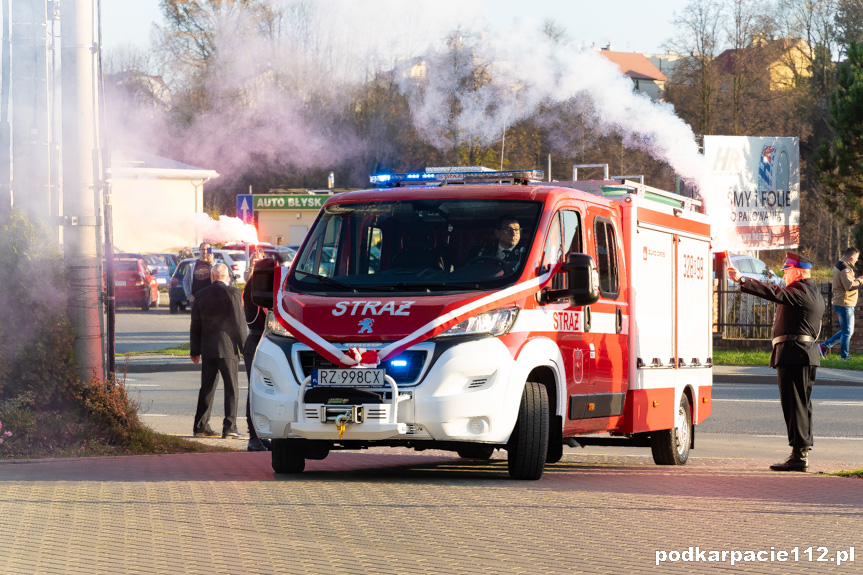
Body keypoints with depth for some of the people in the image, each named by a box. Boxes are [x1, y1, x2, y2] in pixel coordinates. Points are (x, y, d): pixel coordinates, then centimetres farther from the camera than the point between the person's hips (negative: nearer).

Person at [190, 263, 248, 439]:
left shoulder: (202, 294, 7)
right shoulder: (233, 293, -6)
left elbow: (195, 325, 11)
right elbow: (238, 322, -8)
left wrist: (194, 350, 18)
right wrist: (244, 347, -1)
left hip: (207, 348, 4)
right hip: (228, 348, -4)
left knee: (207, 388, 11)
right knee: (231, 388, -1)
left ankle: (201, 426, 12)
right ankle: (229, 426, -7)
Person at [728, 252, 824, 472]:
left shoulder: (800, 291, -13)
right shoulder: (814, 293, 20)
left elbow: (774, 293, -24)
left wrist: (741, 280, -26)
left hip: (793, 354, -11)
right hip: (806, 355, 11)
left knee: (795, 405, -10)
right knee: (801, 404, 13)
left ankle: (798, 455, -12)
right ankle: (802, 453, 16)